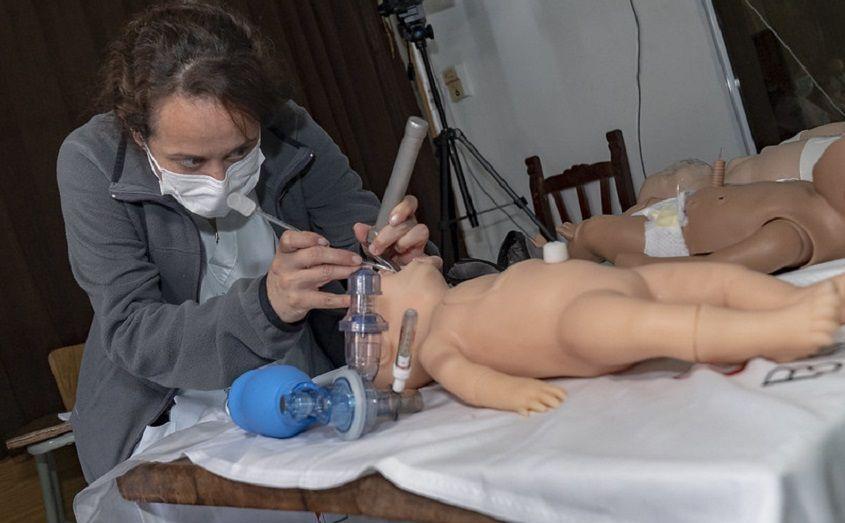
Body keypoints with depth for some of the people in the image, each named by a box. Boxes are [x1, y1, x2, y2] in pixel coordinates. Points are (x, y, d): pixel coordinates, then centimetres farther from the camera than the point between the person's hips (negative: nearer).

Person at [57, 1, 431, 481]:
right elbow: (130, 333, -18)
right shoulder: (92, 163, -15)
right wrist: (265, 304, -34)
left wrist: (392, 256, -31)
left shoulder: (293, 135, -10)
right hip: (169, 418, -2)